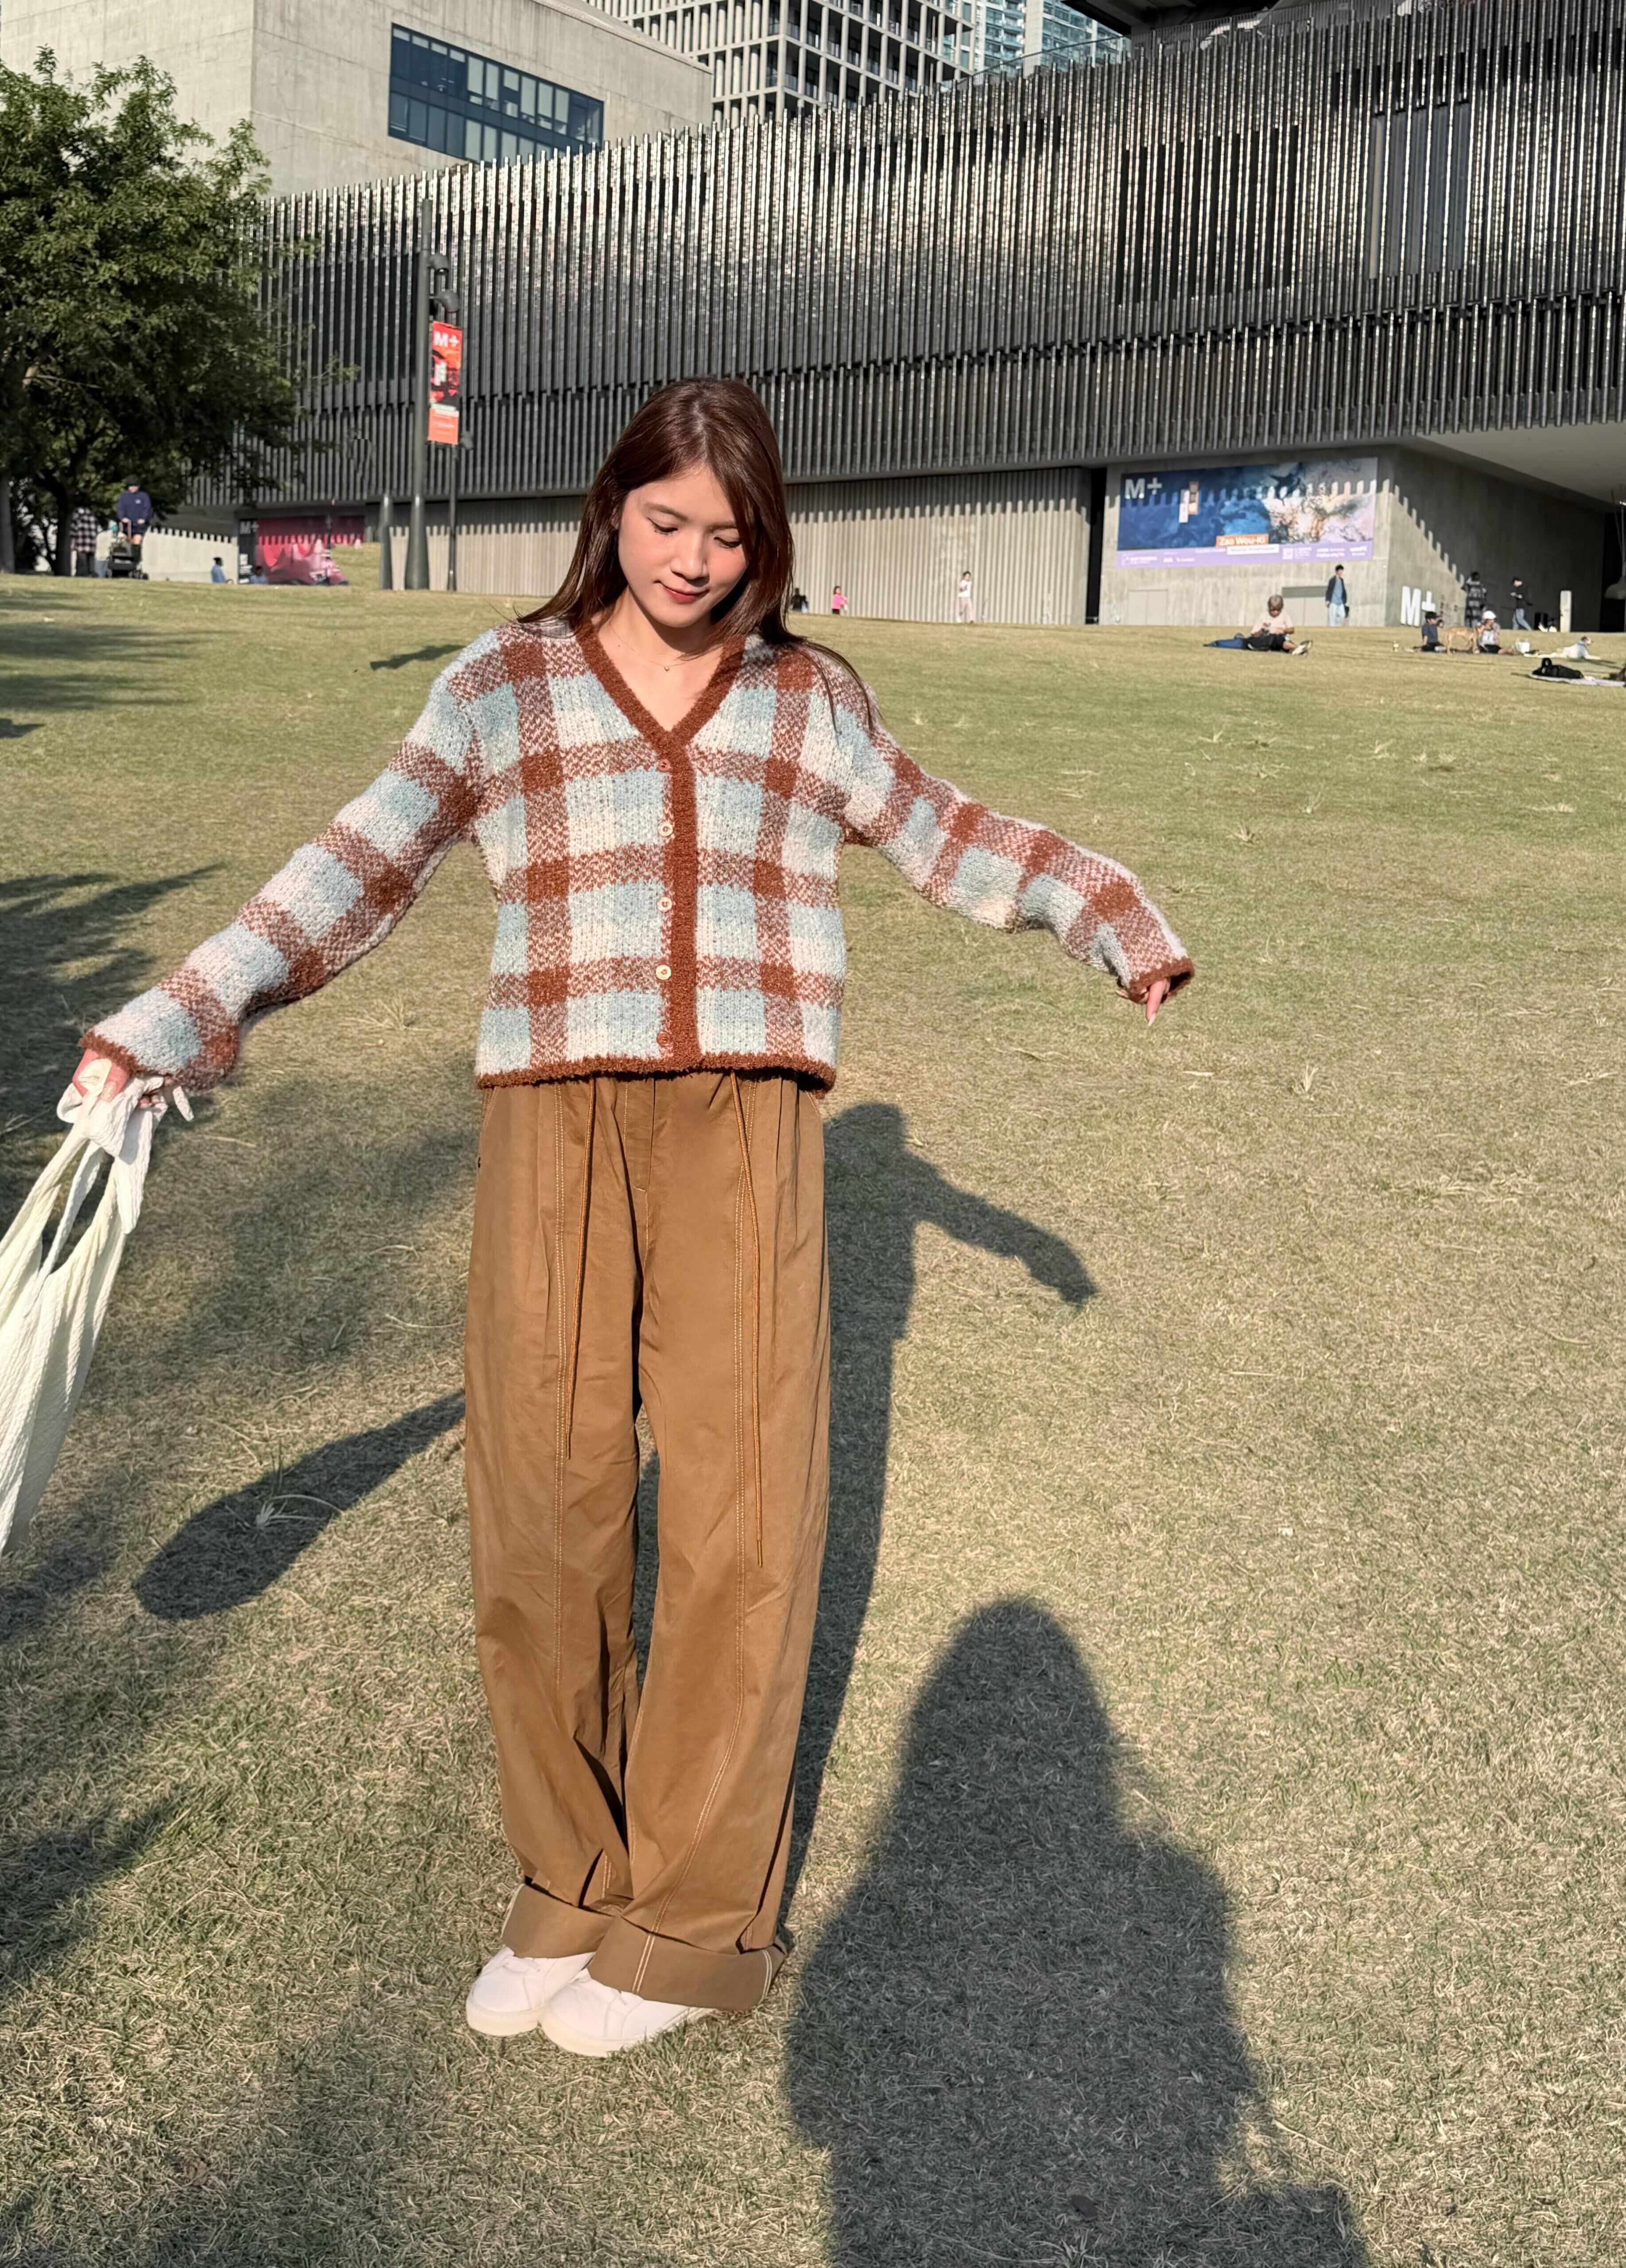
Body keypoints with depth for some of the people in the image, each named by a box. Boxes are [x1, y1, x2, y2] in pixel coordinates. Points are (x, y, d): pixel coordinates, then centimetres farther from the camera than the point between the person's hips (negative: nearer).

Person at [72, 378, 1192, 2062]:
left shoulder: (809, 697, 14)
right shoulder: (500, 687, 11)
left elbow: (942, 839, 24)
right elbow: (356, 874, 8)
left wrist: (1101, 907, 14)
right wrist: (173, 1023, 1)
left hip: (745, 1126, 0)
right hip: (552, 1123, 0)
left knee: (743, 1519, -3)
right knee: (542, 1515, 0)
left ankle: (688, 1921, 13)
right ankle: (565, 1887, 20)